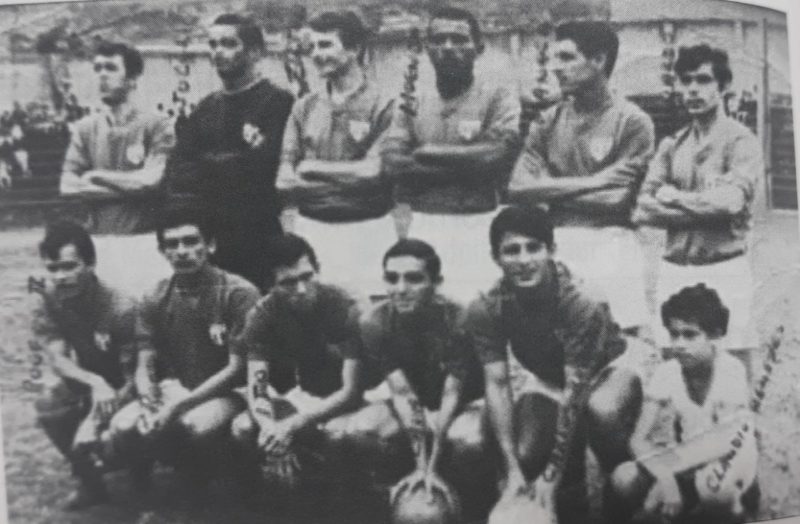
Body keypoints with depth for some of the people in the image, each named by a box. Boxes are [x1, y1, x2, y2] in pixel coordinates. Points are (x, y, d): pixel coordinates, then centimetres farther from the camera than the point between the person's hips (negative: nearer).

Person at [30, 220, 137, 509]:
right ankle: (90, 479, -3)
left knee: (86, 440, -27)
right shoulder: (45, 301, -16)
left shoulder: (120, 308, -27)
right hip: (82, 382, 4)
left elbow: (132, 376, -23)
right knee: (49, 405, -27)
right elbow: (57, 359, -21)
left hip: (120, 390, -4)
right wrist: (95, 383, -42)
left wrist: (97, 420, -37)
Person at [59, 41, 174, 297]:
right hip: (98, 240, 3)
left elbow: (152, 179, -11)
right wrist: (130, 186, -7)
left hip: (142, 240, -3)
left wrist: (96, 176, 0)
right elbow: (68, 186, 2)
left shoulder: (156, 125, 0)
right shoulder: (85, 128, 11)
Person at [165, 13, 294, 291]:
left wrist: (208, 164, -3)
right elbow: (176, 174, 6)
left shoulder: (277, 101, -3)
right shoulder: (207, 107, 16)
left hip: (257, 238, -5)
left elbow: (261, 165, -16)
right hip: (205, 236, 6)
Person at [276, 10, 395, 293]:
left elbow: (375, 172, -13)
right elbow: (285, 181, 6)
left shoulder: (382, 105, -4)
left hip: (364, 230, -4)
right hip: (310, 228, 4)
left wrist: (313, 169, -4)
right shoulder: (304, 108, 11)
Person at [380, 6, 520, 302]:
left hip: (476, 226, -3)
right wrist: (467, 166, -9)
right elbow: (392, 163, -3)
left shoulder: (497, 99, 2)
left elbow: (496, 156, -15)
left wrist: (430, 153, -5)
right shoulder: (412, 102, 11)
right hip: (422, 226, 3)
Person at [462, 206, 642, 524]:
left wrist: (552, 475, -34)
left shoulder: (582, 305, -37)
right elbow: (496, 384, -23)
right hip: (540, 374, 4)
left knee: (601, 411, -36)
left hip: (601, 369, -3)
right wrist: (512, 470, -30)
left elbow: (574, 392, -35)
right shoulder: (484, 311, -26)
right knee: (527, 459, -15)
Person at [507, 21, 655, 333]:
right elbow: (518, 189, -1)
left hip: (610, 246, -3)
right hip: (556, 246, 4)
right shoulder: (549, 121, 11)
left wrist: (550, 189, -2)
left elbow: (616, 199, -9)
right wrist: (591, 182, -8)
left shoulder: (632, 122, -2)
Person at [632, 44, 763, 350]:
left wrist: (672, 198, -5)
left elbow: (731, 201, -18)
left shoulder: (741, 141, -2)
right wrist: (706, 210, -9)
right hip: (673, 270, 4)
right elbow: (643, 209, 0)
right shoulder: (671, 145, 12)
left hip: (724, 270, -4)